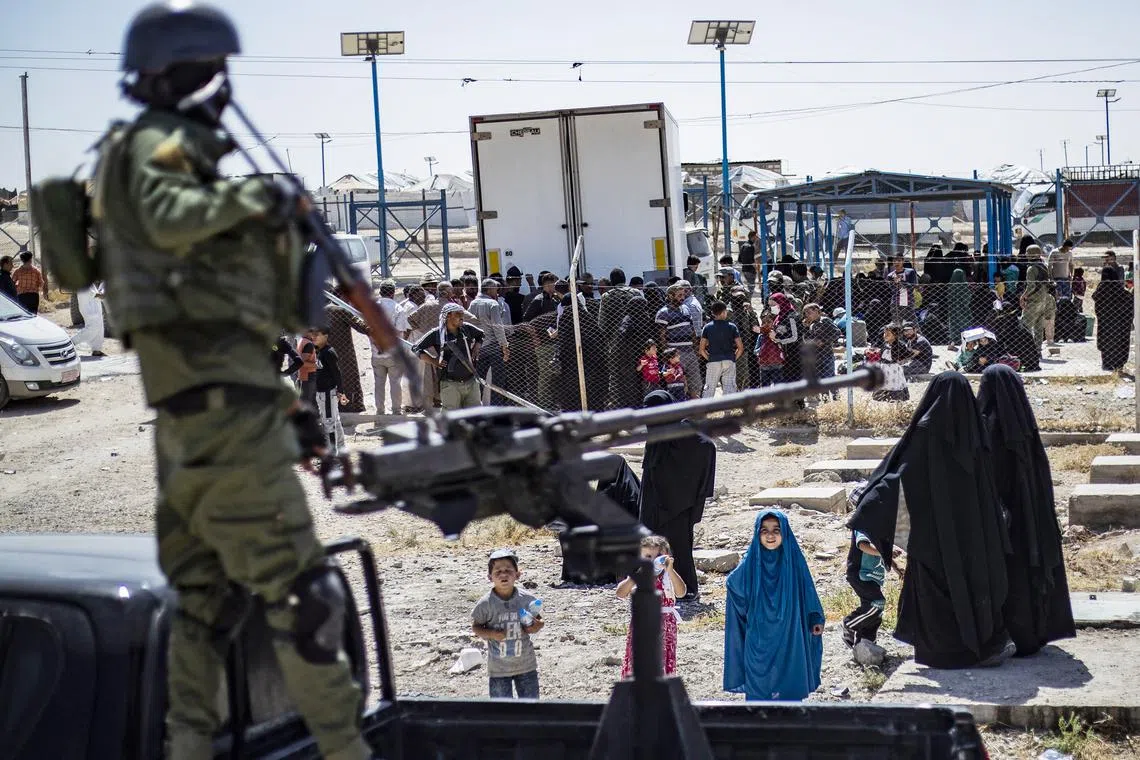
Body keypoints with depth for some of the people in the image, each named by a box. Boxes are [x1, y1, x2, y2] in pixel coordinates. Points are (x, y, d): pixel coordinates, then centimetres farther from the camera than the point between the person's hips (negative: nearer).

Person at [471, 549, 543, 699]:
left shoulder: (527, 600, -7)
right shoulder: (485, 604, -12)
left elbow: (538, 620, 8)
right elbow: (476, 627, -3)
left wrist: (536, 627, -14)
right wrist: (492, 634, -21)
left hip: (526, 665, 2)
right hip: (498, 668, -2)